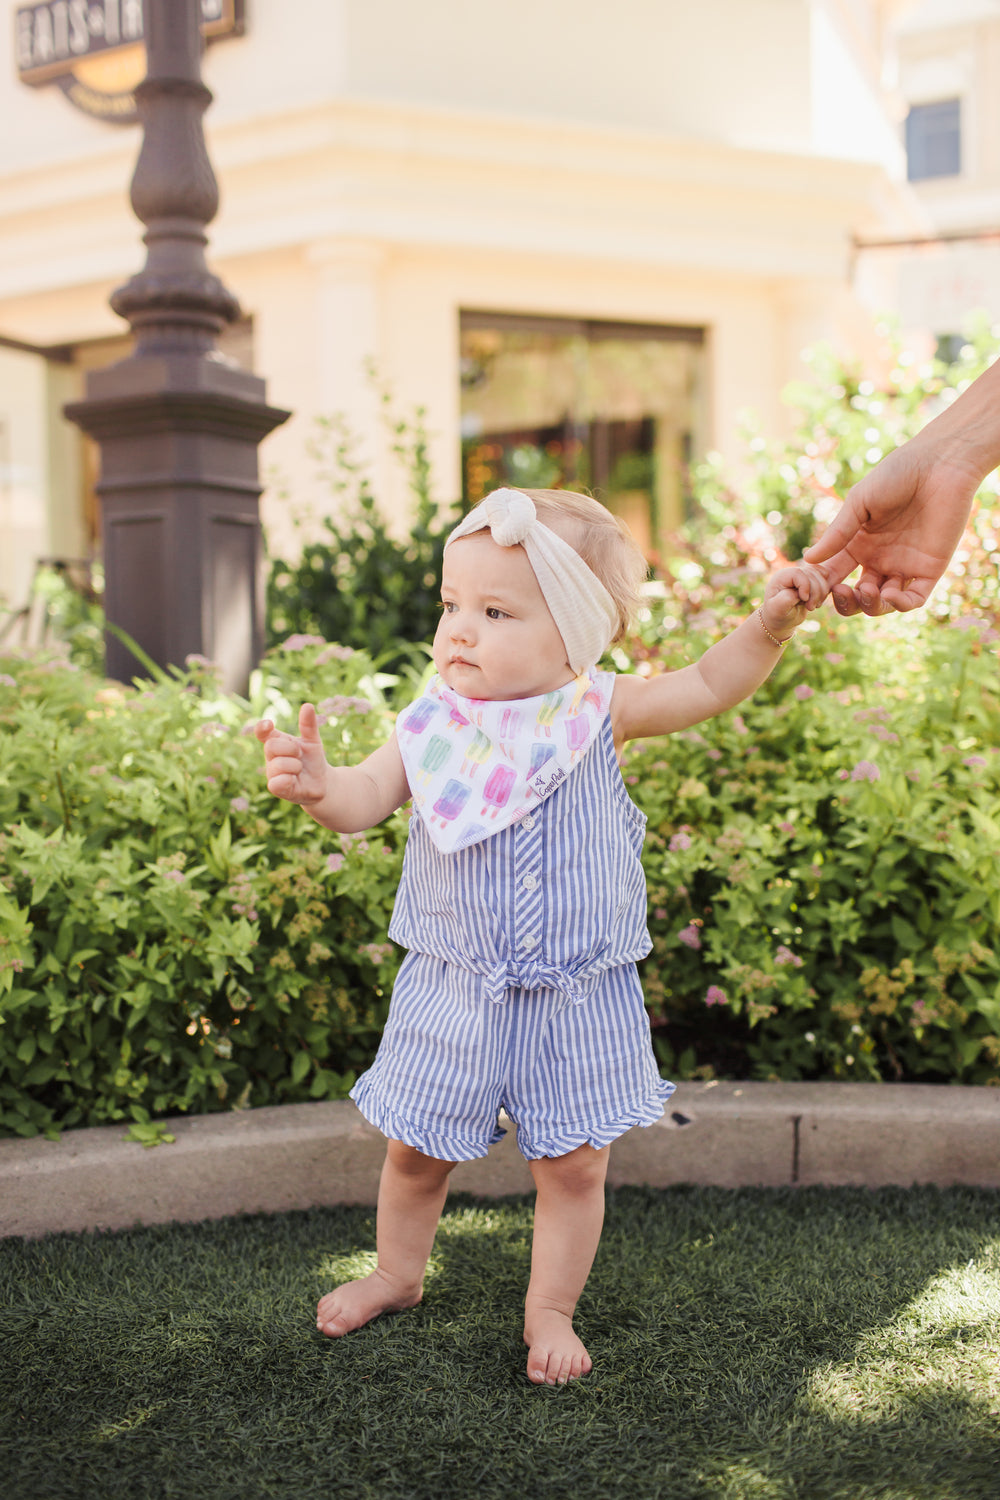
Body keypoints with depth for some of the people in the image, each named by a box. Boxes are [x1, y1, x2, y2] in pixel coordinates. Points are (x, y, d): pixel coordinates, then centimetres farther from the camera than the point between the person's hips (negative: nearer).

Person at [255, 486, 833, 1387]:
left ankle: (551, 1309, 30)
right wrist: (317, 785, -34)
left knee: (574, 1161, 7)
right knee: (415, 1146, 15)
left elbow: (708, 689, -2)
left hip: (577, 997, -1)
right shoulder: (433, 726, -7)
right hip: (453, 990, 1)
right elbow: (367, 799, -12)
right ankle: (398, 1273, 42)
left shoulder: (598, 713, -9)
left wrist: (772, 622, -18)